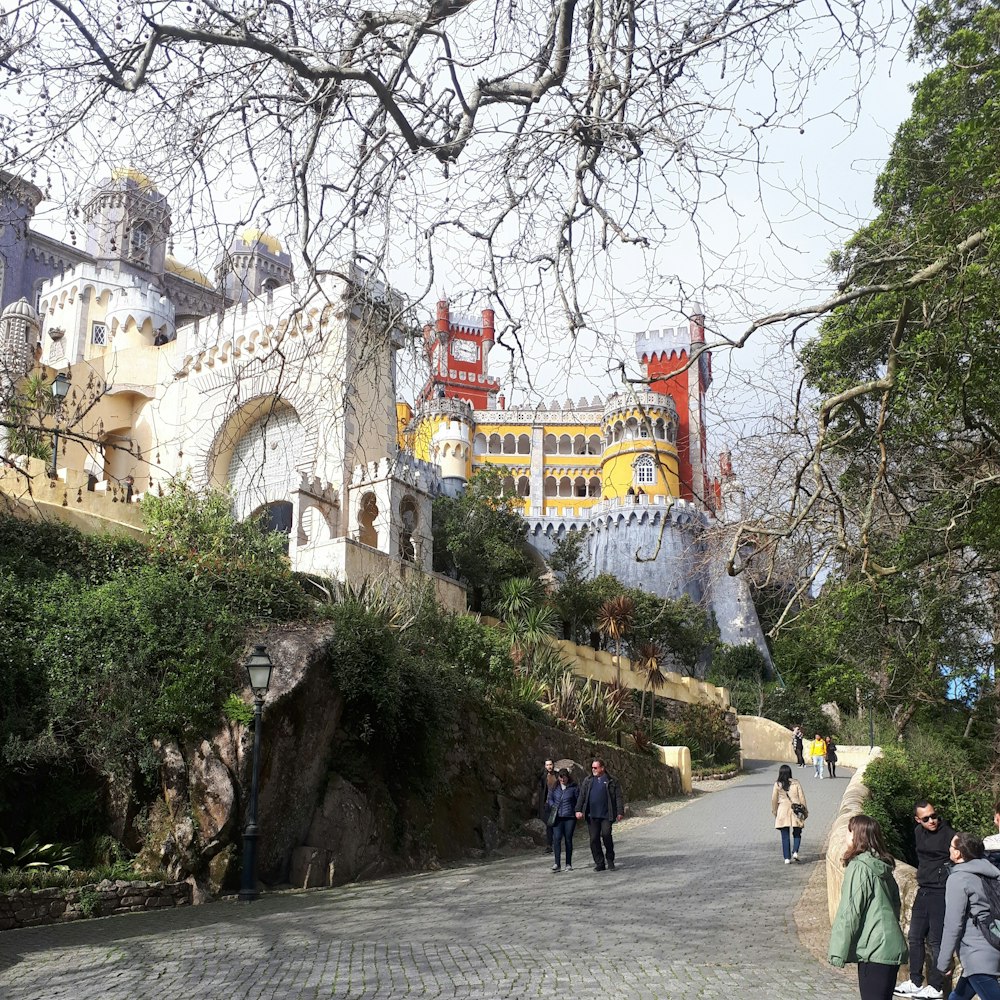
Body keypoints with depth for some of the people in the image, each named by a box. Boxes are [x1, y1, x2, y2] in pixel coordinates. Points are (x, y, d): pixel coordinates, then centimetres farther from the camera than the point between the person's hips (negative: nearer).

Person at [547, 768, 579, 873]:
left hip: (570, 817, -1)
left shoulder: (574, 787, 0)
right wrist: (553, 806, 0)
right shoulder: (555, 786, 7)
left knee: (568, 840, 4)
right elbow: (550, 798, 17)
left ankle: (568, 864, 14)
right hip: (557, 817, 2)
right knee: (556, 838, -9)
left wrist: (576, 811, -5)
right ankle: (557, 863, -6)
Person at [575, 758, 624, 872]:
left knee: (606, 835, -16)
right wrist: (578, 810, 0)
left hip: (606, 815, -3)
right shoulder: (587, 781, 14)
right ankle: (599, 863, 12)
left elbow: (618, 797, 2)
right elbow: (582, 796, 11)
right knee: (594, 839, 2)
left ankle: (610, 860, 5)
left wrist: (620, 812, -6)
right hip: (592, 816, 3)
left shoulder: (612, 781, 5)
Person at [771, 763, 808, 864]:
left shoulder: (777, 784, -3)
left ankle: (787, 858, 2)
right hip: (796, 810, 0)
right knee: (797, 834, 15)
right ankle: (795, 852, -5)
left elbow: (774, 800, 1)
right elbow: (802, 798, 0)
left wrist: (774, 811, 15)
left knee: (785, 836, 5)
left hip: (783, 811, 0)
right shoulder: (796, 783, -1)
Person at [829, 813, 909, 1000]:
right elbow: (895, 904, 19)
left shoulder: (859, 867, -14)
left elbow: (849, 913, -16)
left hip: (873, 950, -9)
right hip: (892, 948, 9)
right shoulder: (883, 867, 11)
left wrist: (838, 953, -12)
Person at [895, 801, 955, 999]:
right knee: (915, 937, 13)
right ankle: (915, 982, 23)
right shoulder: (919, 832, 8)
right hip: (923, 892, 8)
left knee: (935, 941, -2)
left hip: (940, 893, -8)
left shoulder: (948, 835, -15)